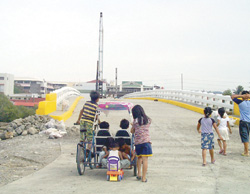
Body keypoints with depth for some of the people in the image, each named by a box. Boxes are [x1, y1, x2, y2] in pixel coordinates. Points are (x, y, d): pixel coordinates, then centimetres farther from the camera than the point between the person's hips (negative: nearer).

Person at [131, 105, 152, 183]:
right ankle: (144, 178, -4)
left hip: (137, 142, 1)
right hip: (146, 141, -1)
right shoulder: (148, 120, 5)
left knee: (139, 158, 21)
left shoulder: (135, 121, 0)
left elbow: (132, 131, 9)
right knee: (145, 159, -4)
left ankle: (139, 174, 15)